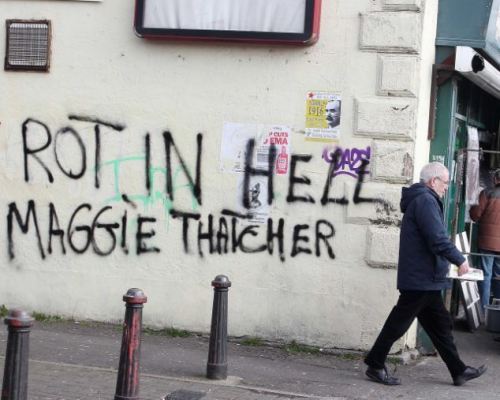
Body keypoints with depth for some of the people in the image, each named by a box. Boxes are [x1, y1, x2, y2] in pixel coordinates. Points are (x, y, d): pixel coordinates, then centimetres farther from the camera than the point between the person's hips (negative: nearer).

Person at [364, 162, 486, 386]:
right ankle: (375, 366, 7)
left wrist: (451, 260, 16)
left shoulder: (420, 199, 17)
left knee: (440, 324, 13)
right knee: (399, 323, -2)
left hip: (426, 280, 11)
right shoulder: (426, 201, -15)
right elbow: (438, 240, -23)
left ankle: (458, 371, 19)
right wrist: (459, 260, -13)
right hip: (421, 279, -11)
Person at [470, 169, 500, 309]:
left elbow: (476, 215, -6)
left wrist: (472, 208, 15)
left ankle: (484, 307, -1)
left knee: (486, 275, 1)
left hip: (487, 242, -4)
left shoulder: (487, 193, -8)